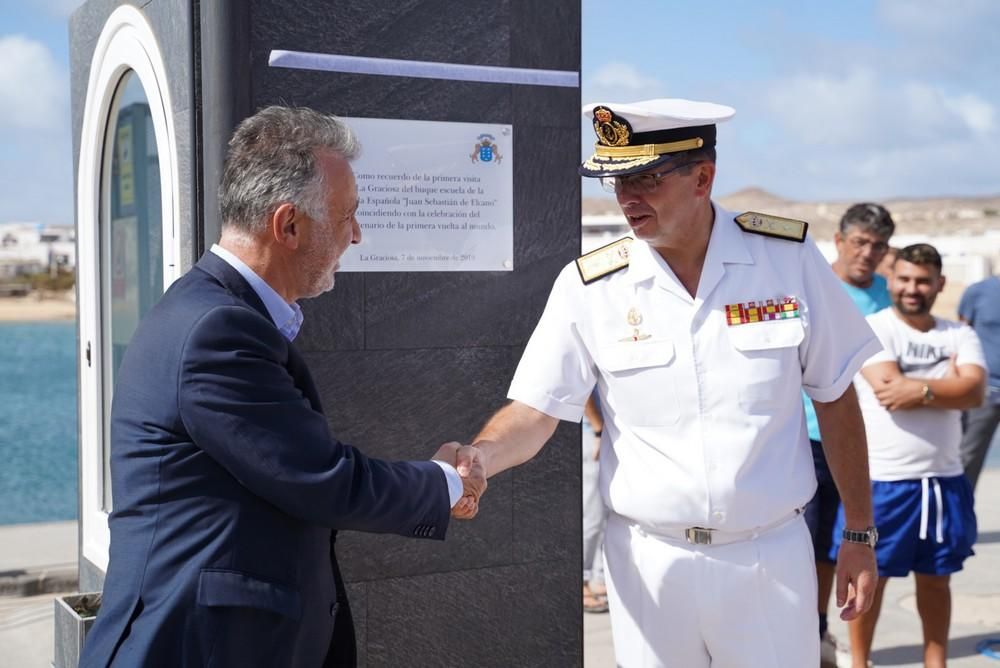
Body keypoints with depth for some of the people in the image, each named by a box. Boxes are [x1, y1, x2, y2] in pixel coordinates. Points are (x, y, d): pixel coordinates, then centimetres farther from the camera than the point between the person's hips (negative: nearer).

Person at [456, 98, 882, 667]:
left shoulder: (789, 258, -6)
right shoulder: (589, 286, -7)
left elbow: (836, 400, 2)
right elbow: (533, 414, -8)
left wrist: (861, 535, 4)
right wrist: (473, 460, -29)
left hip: (772, 555, 0)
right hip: (649, 562, 0)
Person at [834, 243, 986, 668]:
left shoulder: (959, 335, 7)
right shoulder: (872, 328, -6)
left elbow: (974, 392, -9)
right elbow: (889, 389, -20)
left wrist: (922, 390, -19)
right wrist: (946, 382, -11)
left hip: (944, 481, 4)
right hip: (882, 481, -4)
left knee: (935, 579, 14)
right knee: (871, 577, 6)